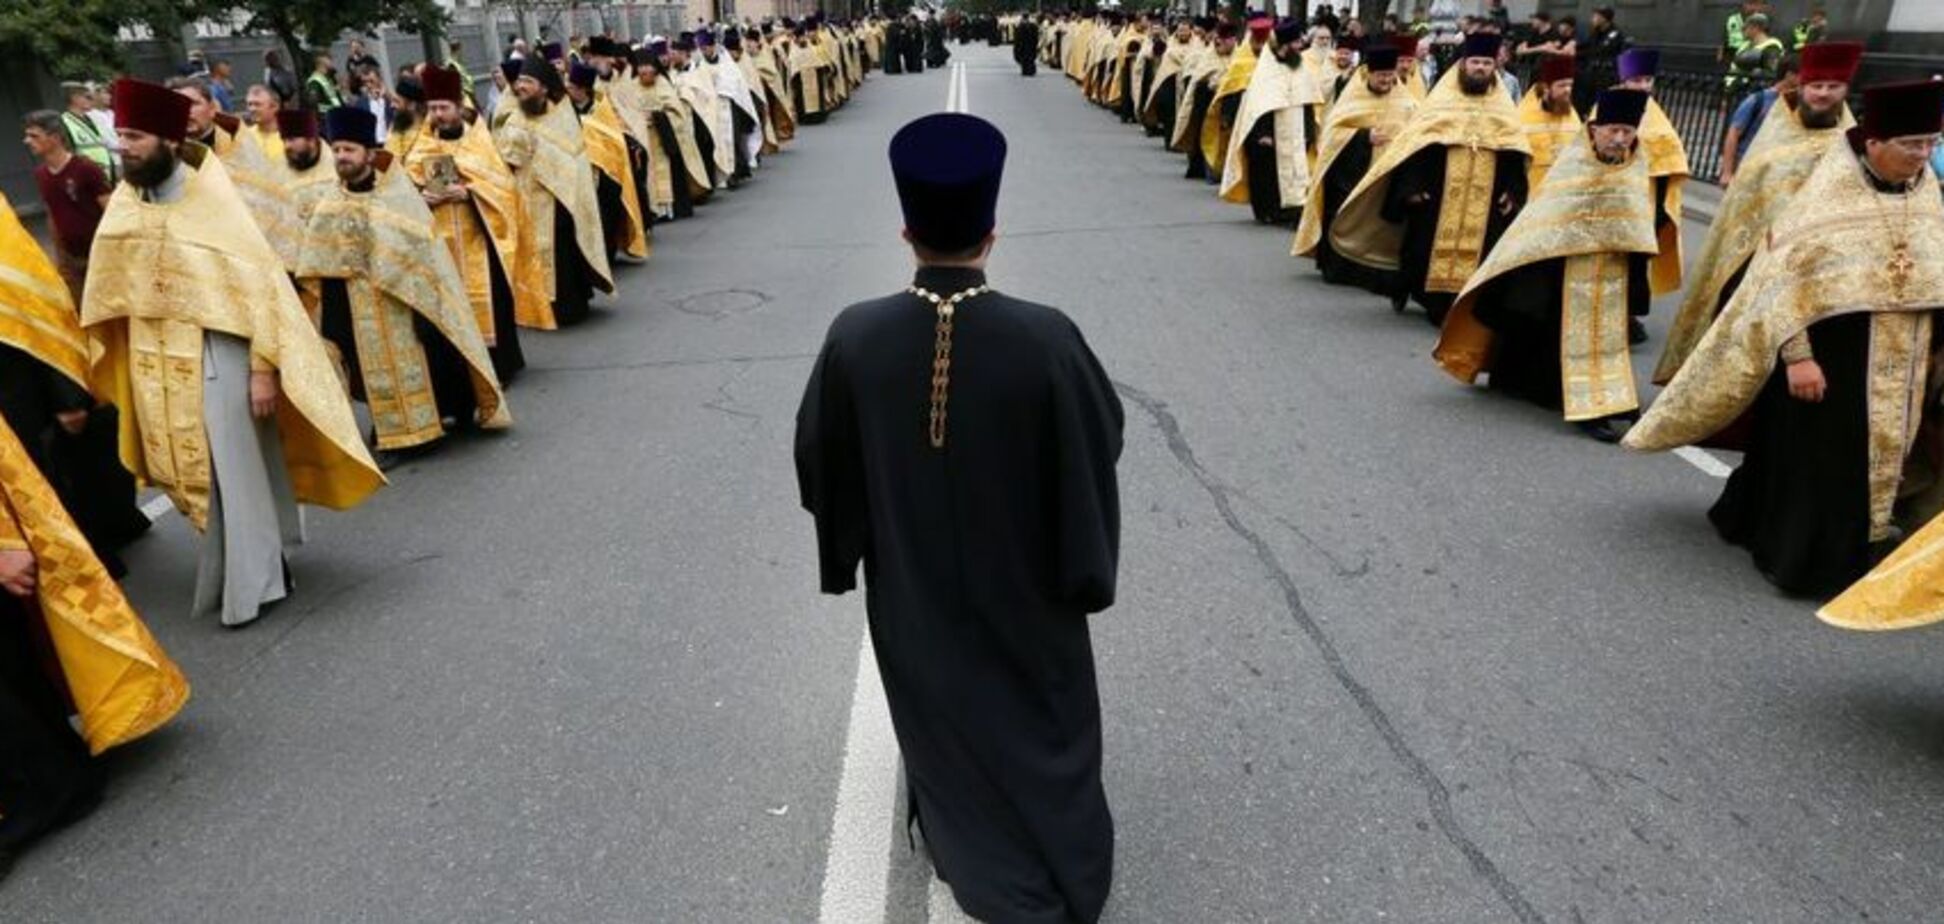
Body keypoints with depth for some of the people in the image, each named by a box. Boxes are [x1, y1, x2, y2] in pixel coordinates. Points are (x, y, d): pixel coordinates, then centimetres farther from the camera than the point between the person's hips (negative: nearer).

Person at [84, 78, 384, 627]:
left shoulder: (212, 201, -12)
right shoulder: (124, 205, 3)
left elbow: (260, 285, -14)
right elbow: (111, 292, 11)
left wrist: (263, 368, -18)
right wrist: (107, 366, 11)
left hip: (217, 359, -6)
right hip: (154, 364, 6)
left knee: (236, 472, 0)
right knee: (194, 472, 14)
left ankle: (252, 582, 11)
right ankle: (245, 561, 31)